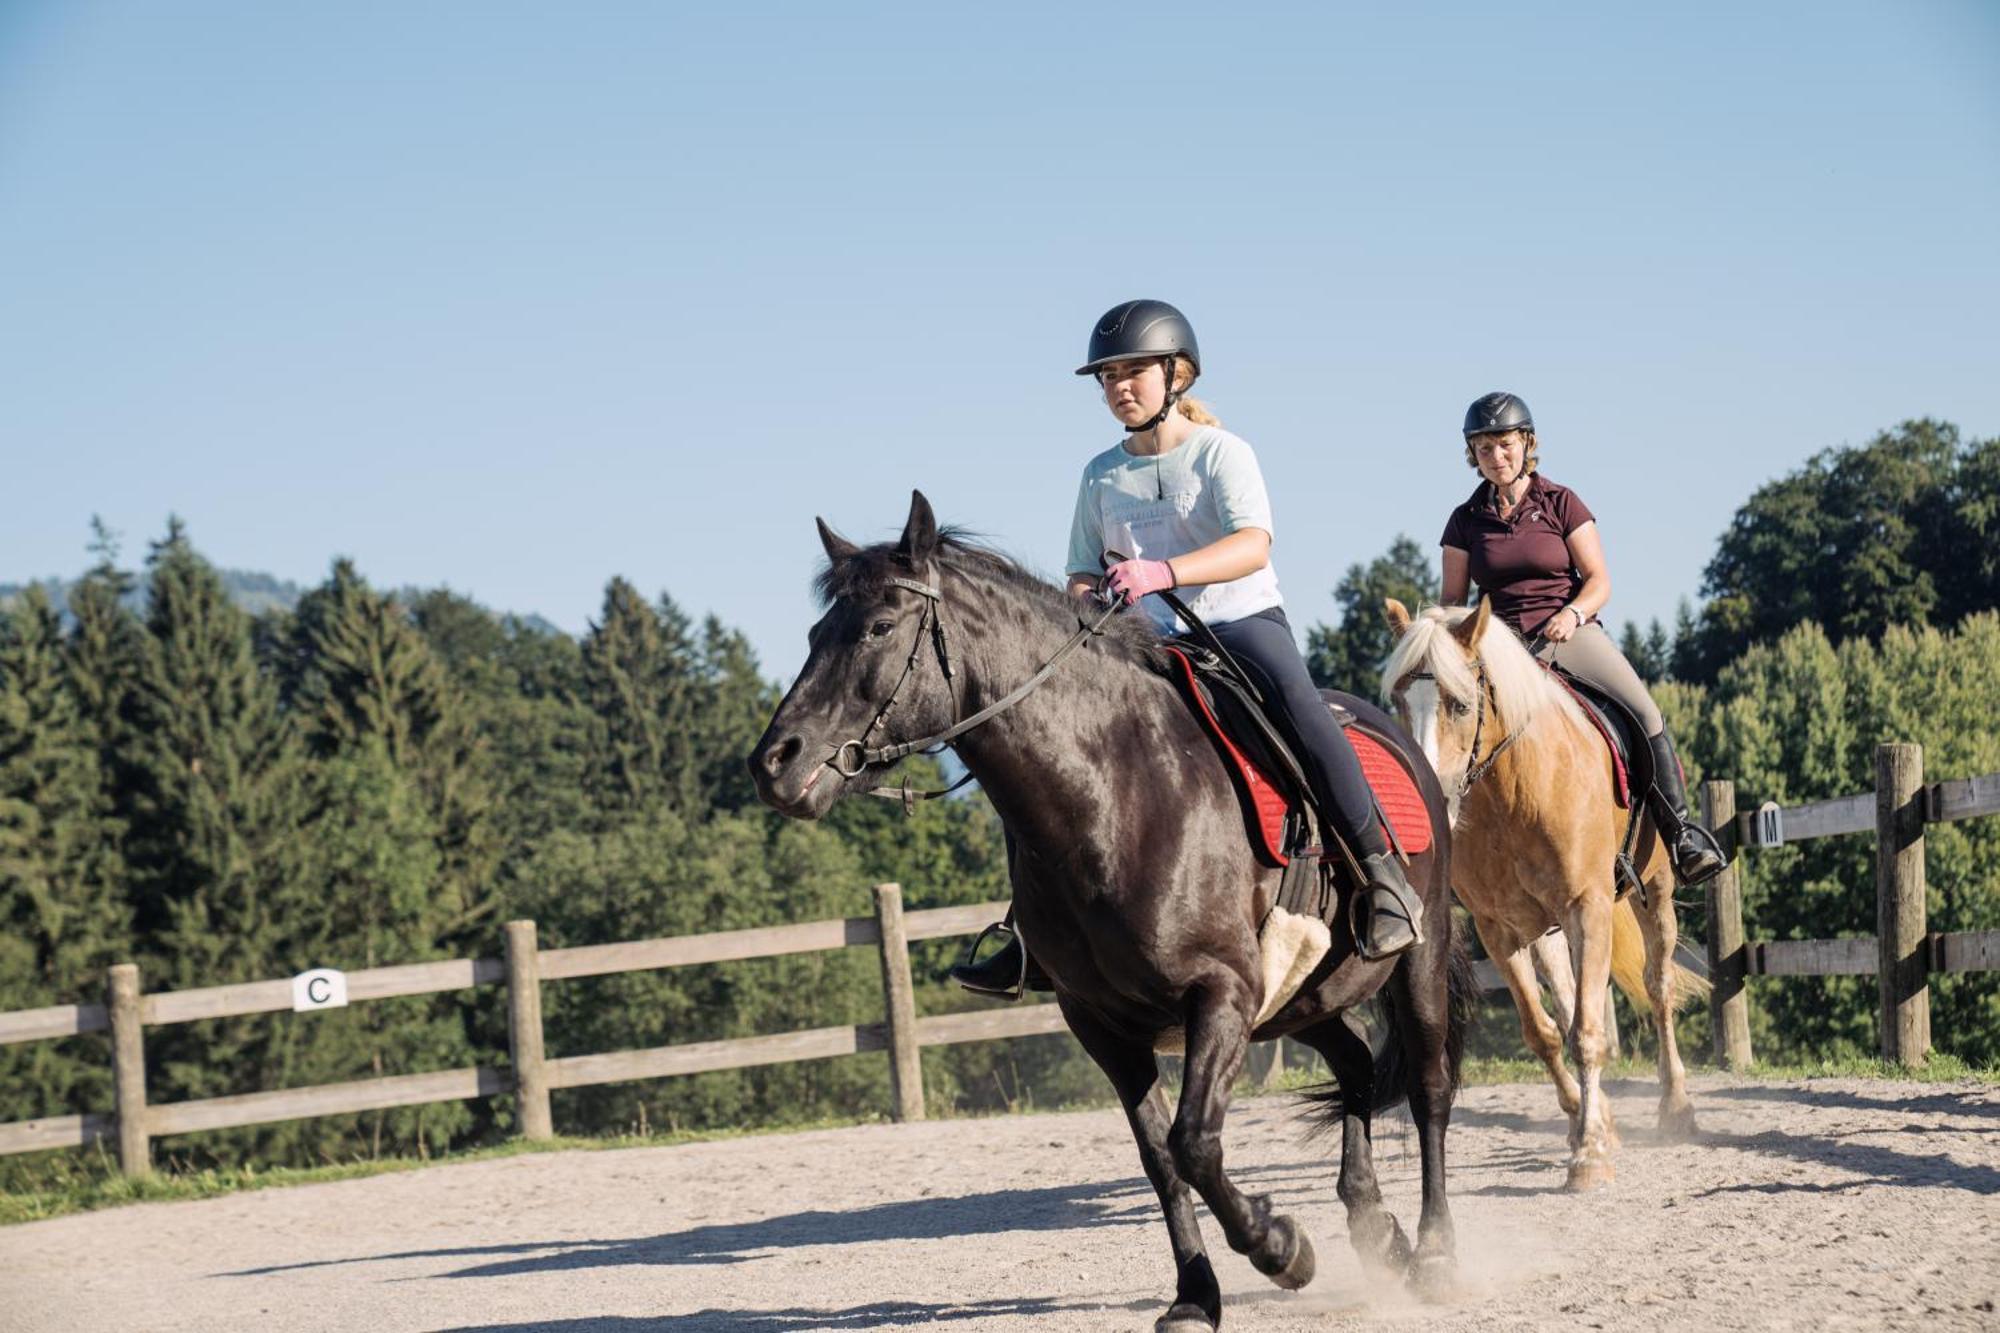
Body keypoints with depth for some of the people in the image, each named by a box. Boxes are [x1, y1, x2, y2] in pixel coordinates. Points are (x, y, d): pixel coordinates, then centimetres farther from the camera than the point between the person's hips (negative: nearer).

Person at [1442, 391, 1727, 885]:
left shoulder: (1561, 504, 6)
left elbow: (1599, 581, 2)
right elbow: (1453, 599, 11)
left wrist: (1572, 613, -19)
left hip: (1572, 635, -1)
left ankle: (1681, 832, -15)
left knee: (1645, 715, -24)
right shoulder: (1466, 521, 11)